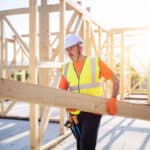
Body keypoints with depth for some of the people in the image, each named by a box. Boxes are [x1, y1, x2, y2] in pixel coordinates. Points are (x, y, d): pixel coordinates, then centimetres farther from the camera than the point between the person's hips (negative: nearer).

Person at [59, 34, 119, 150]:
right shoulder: (67, 68, 5)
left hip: (93, 111, -4)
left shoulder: (96, 62, -4)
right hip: (75, 113, 4)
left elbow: (115, 80, -5)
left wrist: (113, 99, -20)